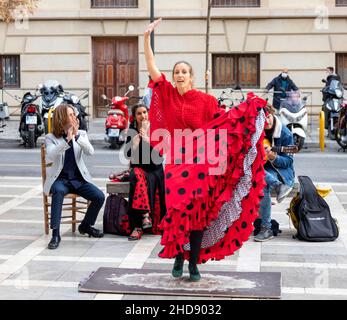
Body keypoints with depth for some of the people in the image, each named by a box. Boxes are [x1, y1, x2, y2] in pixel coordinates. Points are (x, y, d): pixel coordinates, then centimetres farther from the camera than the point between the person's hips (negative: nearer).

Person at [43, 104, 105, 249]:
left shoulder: (81, 134, 7)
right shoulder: (51, 137, -1)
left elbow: (90, 151, -11)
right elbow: (50, 156, -21)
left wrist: (76, 136, -23)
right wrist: (67, 139, -28)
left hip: (79, 179, 3)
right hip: (60, 179, -3)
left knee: (99, 196, -17)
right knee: (59, 191, -37)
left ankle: (86, 225, 11)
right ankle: (55, 233, -30)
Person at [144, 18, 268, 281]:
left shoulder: (204, 99, 1)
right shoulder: (168, 94, 4)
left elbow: (223, 120, 4)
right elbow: (151, 67, 0)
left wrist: (248, 109, -3)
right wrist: (147, 37, -5)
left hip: (201, 164, -1)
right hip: (176, 164, 1)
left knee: (199, 212, 2)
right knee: (177, 210, -2)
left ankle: (194, 262, 11)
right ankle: (178, 258, 15)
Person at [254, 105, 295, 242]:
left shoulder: (285, 134, -8)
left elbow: (288, 161, -7)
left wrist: (274, 158, -27)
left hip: (281, 170, -4)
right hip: (260, 168, 4)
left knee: (263, 185, -36)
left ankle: (266, 229, -28)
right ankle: (278, 185, -31)